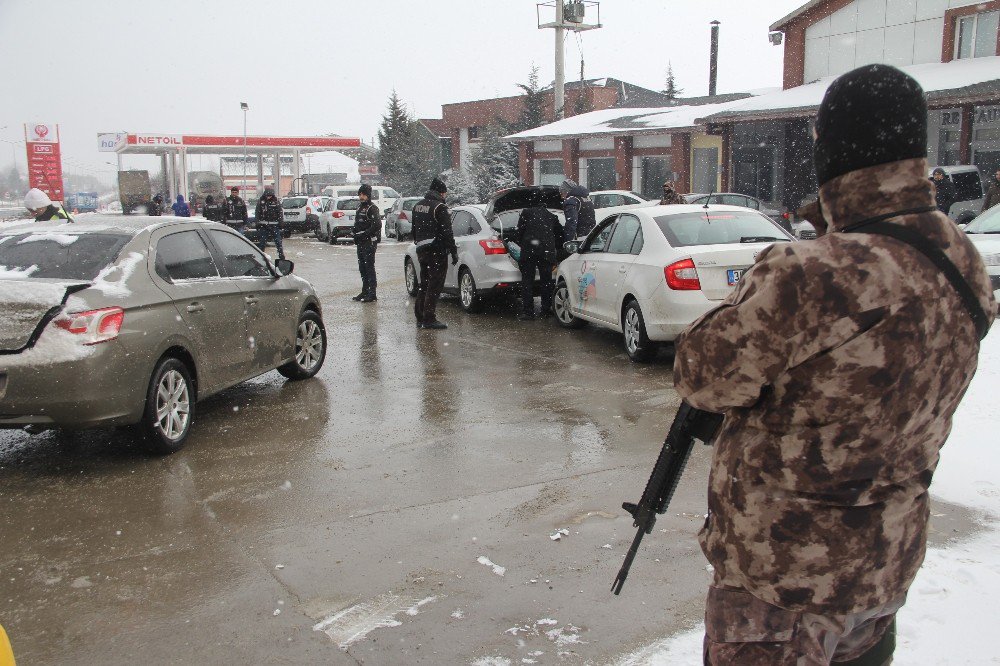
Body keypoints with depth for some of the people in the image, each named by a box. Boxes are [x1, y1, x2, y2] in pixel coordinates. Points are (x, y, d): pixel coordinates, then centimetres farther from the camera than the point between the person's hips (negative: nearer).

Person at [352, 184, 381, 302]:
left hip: (369, 242, -9)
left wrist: (363, 234, -22)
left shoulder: (372, 208, -11)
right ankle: (365, 291, 21)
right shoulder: (360, 208, 18)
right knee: (362, 268, 13)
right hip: (360, 243, 9)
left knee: (369, 267, -8)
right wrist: (356, 236, 13)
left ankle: (372, 294, -6)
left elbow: (377, 225, -21)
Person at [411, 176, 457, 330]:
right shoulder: (439, 207, -13)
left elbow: (414, 229, 20)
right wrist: (454, 251, -12)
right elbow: (447, 232, -16)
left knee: (424, 285, 15)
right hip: (437, 251, -8)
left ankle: (420, 318, 17)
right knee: (434, 285, -5)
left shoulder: (418, 205, 14)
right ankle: (429, 319, -6)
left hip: (421, 249, 8)